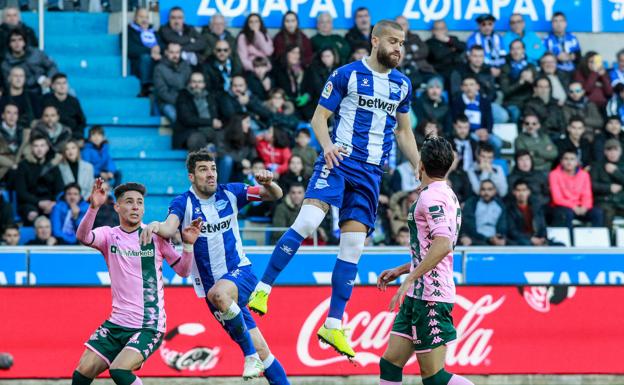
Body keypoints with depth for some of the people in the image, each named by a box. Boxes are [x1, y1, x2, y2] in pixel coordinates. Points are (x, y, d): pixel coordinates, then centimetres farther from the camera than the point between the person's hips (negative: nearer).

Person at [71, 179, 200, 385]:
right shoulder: (109, 235, 3)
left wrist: (188, 245, -18)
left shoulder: (155, 235, -1)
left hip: (149, 326, -4)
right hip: (117, 322, 4)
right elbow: (83, 237, -19)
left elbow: (182, 270, 2)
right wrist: (93, 207, -36)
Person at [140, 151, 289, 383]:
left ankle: (251, 355, -23)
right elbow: (169, 229, -23)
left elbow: (275, 195, 1)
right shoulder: (183, 203, -4)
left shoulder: (230, 193, 1)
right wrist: (156, 226, -47)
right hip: (212, 286, 1)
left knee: (218, 292, -36)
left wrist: (268, 184, -22)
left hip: (240, 271, -1)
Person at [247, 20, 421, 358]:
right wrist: (327, 146, -20)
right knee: (307, 221, -24)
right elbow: (319, 117, -1)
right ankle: (263, 289, -16)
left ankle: (333, 325, 5)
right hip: (338, 160, -5)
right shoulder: (346, 74, -2)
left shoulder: (402, 85, 12)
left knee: (353, 245, 1)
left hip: (371, 171, 5)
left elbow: (404, 132, 23)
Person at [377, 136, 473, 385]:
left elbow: (443, 245, -27)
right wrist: (399, 271, 29)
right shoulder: (448, 195, 18)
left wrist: (410, 279, -24)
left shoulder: (431, 196, -13)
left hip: (429, 296, -10)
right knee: (390, 364, 8)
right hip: (420, 296, 10)